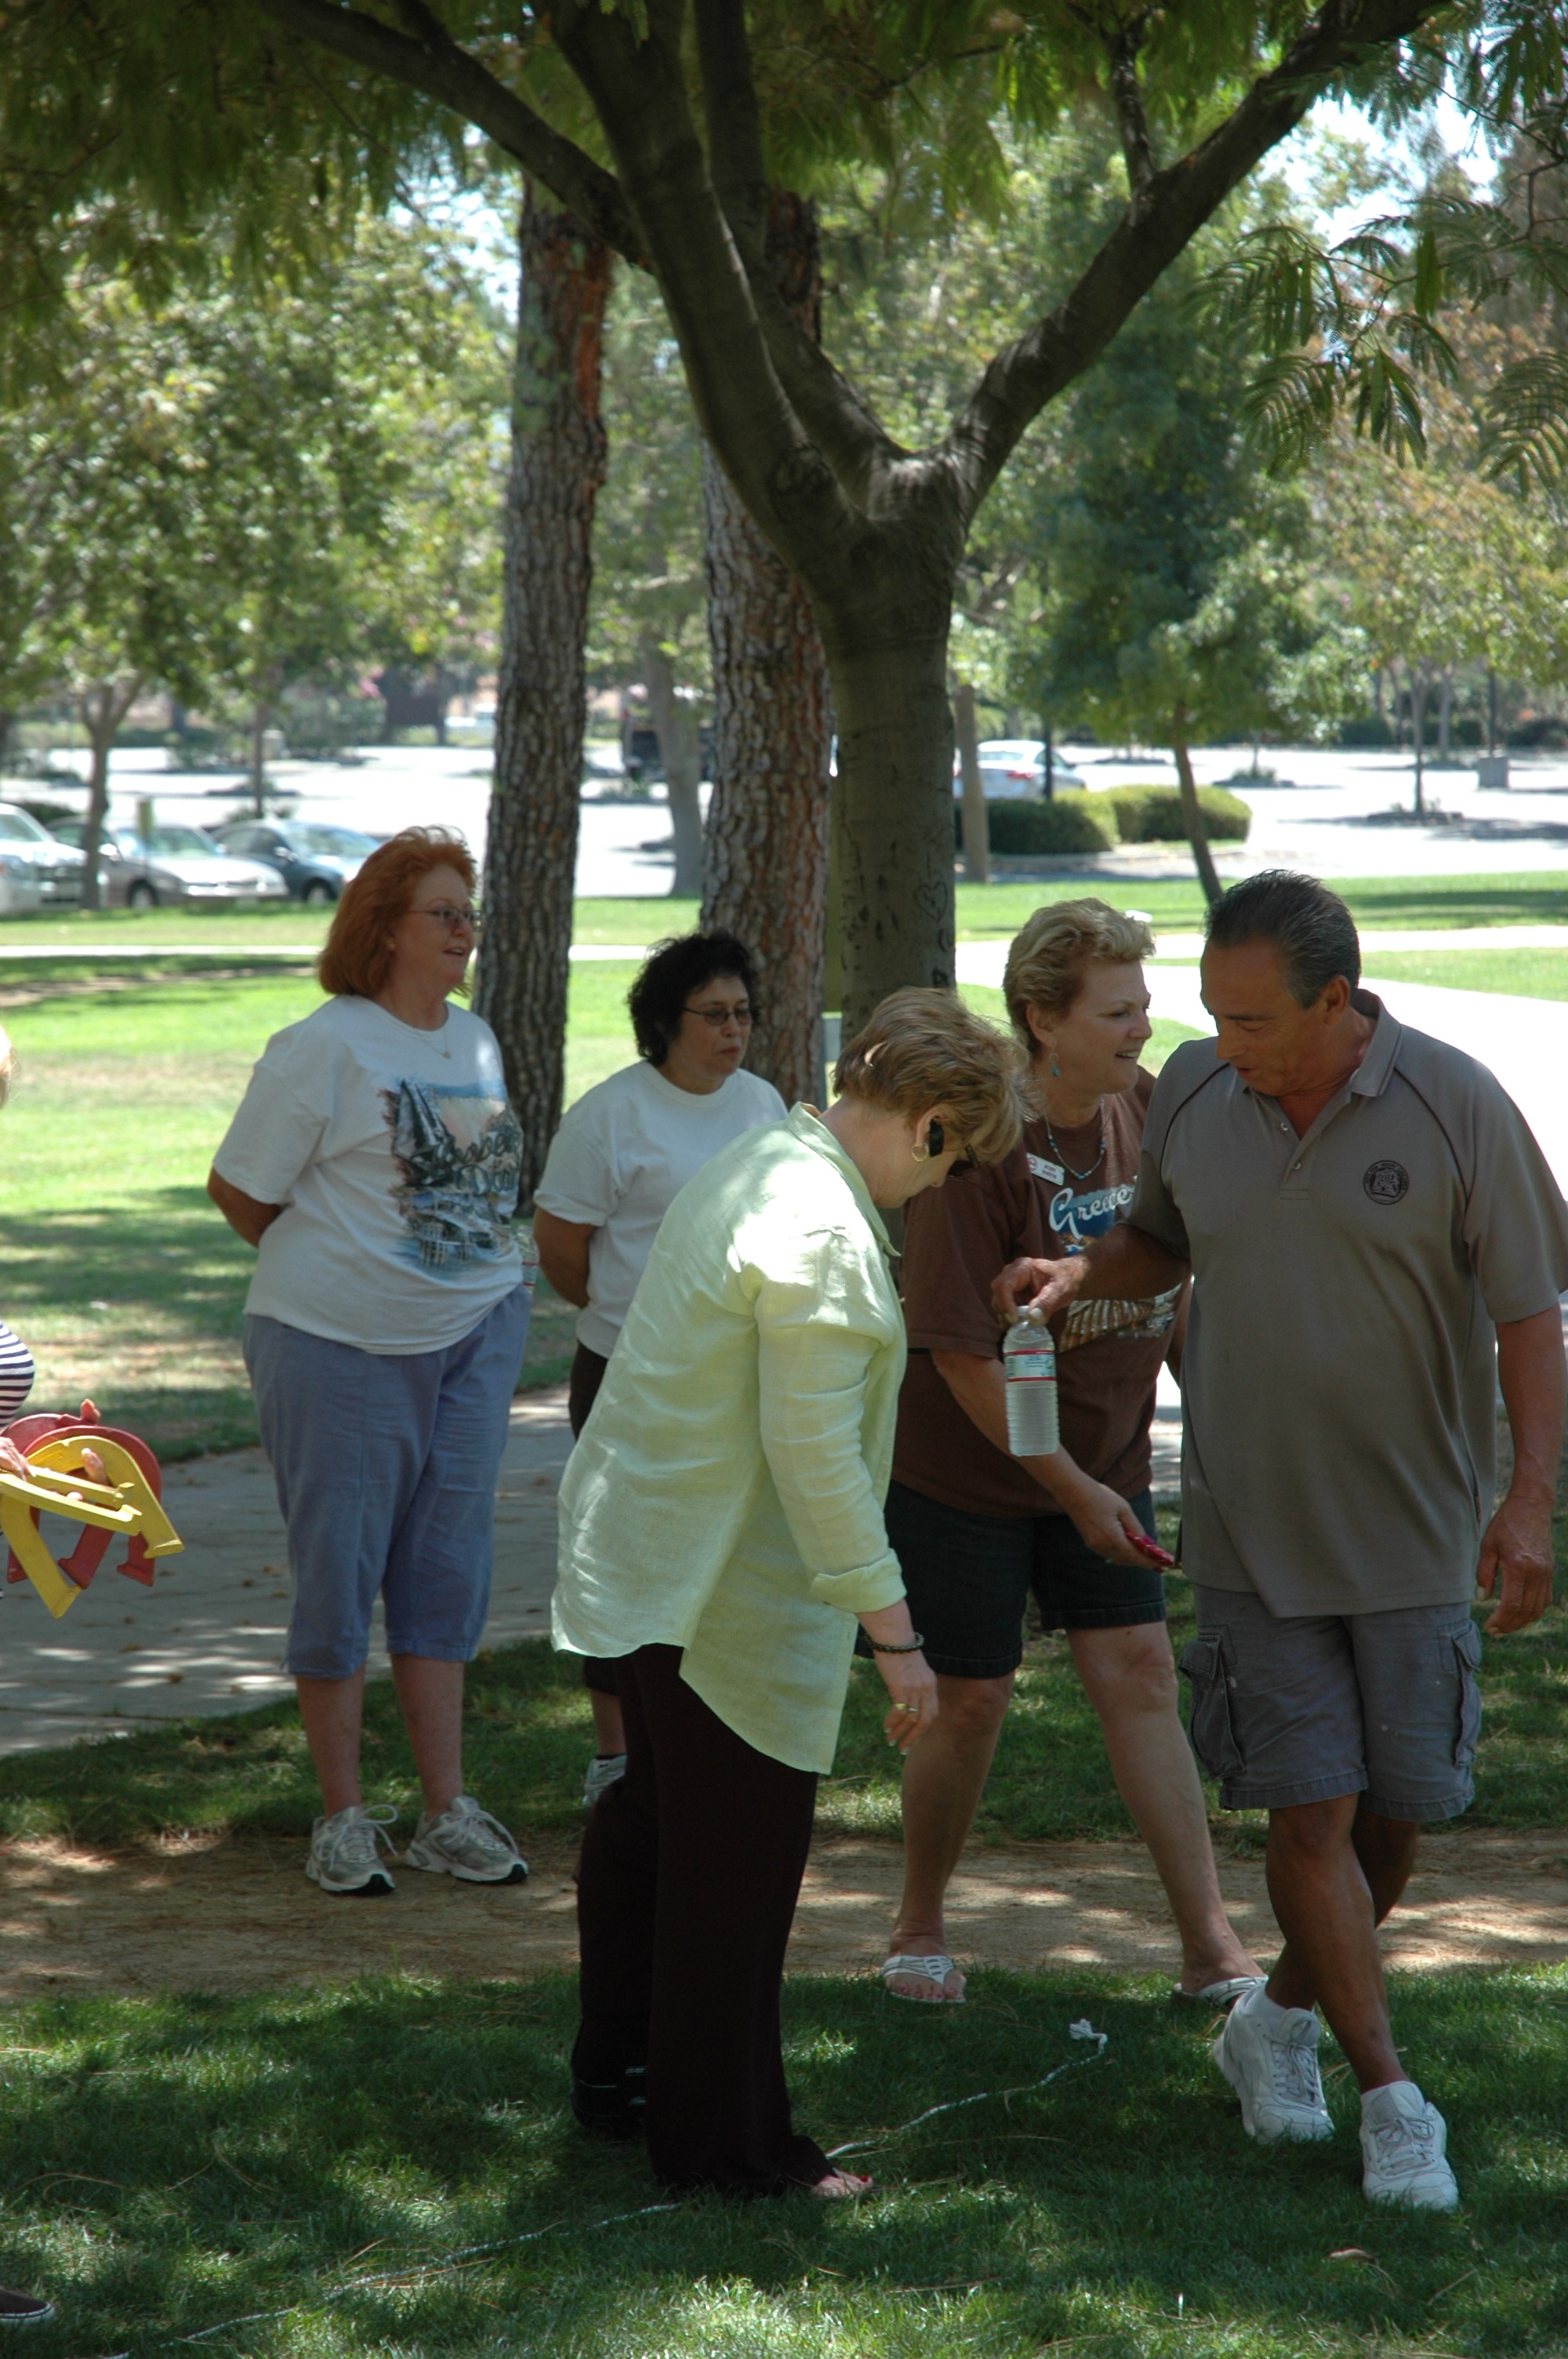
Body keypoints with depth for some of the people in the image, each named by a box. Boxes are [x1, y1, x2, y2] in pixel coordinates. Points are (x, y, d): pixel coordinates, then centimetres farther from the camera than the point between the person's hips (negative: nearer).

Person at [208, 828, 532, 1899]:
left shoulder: (476, 1040, 11)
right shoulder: (326, 1046, -10)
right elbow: (238, 1189, -6)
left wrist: (493, 1289, 12)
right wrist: (323, 1270, 4)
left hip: (476, 1331, 6)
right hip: (343, 1341, -6)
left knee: (447, 1571, 7)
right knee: (340, 1573, 0)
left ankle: (448, 1813, 13)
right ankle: (344, 1819, 9)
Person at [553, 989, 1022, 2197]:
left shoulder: (759, 1161, 8)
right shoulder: (823, 1234, -24)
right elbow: (814, 1453, -27)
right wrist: (893, 1630, -23)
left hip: (640, 1545, 11)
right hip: (725, 1589, -11)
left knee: (657, 1815, 23)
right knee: (738, 1857, 1)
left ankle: (616, 2072, 38)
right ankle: (723, 2136, 12)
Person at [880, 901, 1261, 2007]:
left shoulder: (1149, 1111, -3)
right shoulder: (980, 1148, -22)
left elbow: (1174, 1282, 12)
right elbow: (963, 1355, -20)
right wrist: (1073, 1490, -18)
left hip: (1105, 1459, 5)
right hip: (965, 1471, -5)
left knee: (1140, 1673, -1)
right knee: (972, 1704, 2)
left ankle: (1211, 1947, 1)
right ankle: (920, 1929, 24)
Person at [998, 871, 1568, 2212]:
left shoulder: (1455, 1107, -11)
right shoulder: (1195, 1096, -2)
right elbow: (1161, 1243, 16)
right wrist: (1082, 1276, -6)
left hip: (1414, 1529, -1)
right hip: (1252, 1527, 1)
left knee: (1398, 1809, 8)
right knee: (1311, 1808, -5)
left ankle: (1280, 2019, 32)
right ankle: (1393, 2100, 4)